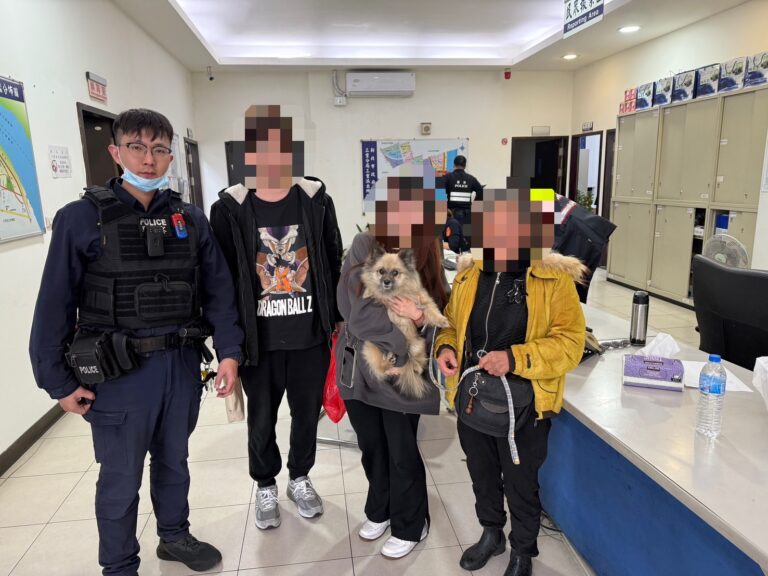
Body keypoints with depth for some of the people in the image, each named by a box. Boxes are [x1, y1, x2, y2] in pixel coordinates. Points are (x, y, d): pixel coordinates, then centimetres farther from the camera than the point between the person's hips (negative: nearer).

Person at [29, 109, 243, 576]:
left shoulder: (191, 219, 2)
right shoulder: (81, 218, -8)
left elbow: (218, 289, 3)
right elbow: (55, 306, -6)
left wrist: (229, 351, -5)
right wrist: (60, 382, -5)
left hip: (182, 366, 4)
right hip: (118, 374, -3)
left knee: (174, 462, 22)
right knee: (121, 479, 12)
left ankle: (175, 535, 46)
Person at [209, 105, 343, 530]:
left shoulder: (316, 200, -3)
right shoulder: (230, 208, -7)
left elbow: (334, 264, 4)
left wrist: (337, 318, 3)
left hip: (311, 336, 1)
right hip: (259, 339, -1)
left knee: (307, 413, 17)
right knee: (261, 420, 16)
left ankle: (300, 478, 42)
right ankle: (266, 486, 41)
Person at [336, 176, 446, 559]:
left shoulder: (427, 260, -7)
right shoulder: (364, 247, -7)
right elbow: (358, 314, -14)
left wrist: (420, 318, -24)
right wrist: (403, 321, -17)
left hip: (401, 374, -2)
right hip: (359, 369, 2)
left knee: (402, 455, 11)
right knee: (371, 449, 20)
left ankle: (409, 525, 37)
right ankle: (379, 511, 47)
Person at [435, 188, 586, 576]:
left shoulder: (554, 278, -14)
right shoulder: (469, 273, 1)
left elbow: (570, 342, -16)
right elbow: (451, 322, 13)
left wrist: (515, 358, -28)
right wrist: (446, 347, -8)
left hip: (522, 406, -4)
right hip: (471, 399, 5)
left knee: (521, 484, 16)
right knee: (482, 476, 24)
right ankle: (491, 533, 52)